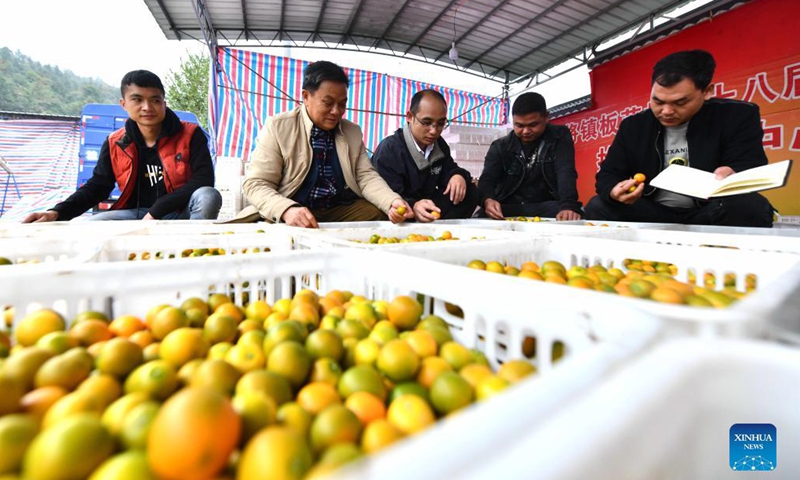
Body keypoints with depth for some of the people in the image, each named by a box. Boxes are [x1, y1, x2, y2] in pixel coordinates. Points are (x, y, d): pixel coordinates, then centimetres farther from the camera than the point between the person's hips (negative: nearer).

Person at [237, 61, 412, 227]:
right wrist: (286, 210, -29)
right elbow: (256, 183, -8)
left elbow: (366, 176, 4)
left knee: (378, 214, -23)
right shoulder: (278, 127, -3)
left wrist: (392, 202, -17)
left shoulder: (353, 132, 9)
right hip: (291, 214, -2)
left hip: (342, 211, 3)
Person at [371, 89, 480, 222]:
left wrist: (458, 176, -13)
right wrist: (412, 207, -48)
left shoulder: (439, 144, 7)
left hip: (429, 206, 7)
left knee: (470, 192, -8)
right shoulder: (389, 149, -18)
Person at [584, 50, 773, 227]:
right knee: (598, 207, -24)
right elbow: (607, 175, 1)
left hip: (711, 215, -1)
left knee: (752, 207, -33)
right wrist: (614, 192, -25)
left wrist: (732, 177, -35)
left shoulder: (737, 116, -1)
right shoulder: (633, 125, 3)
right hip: (652, 214, 1)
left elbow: (752, 169, -8)